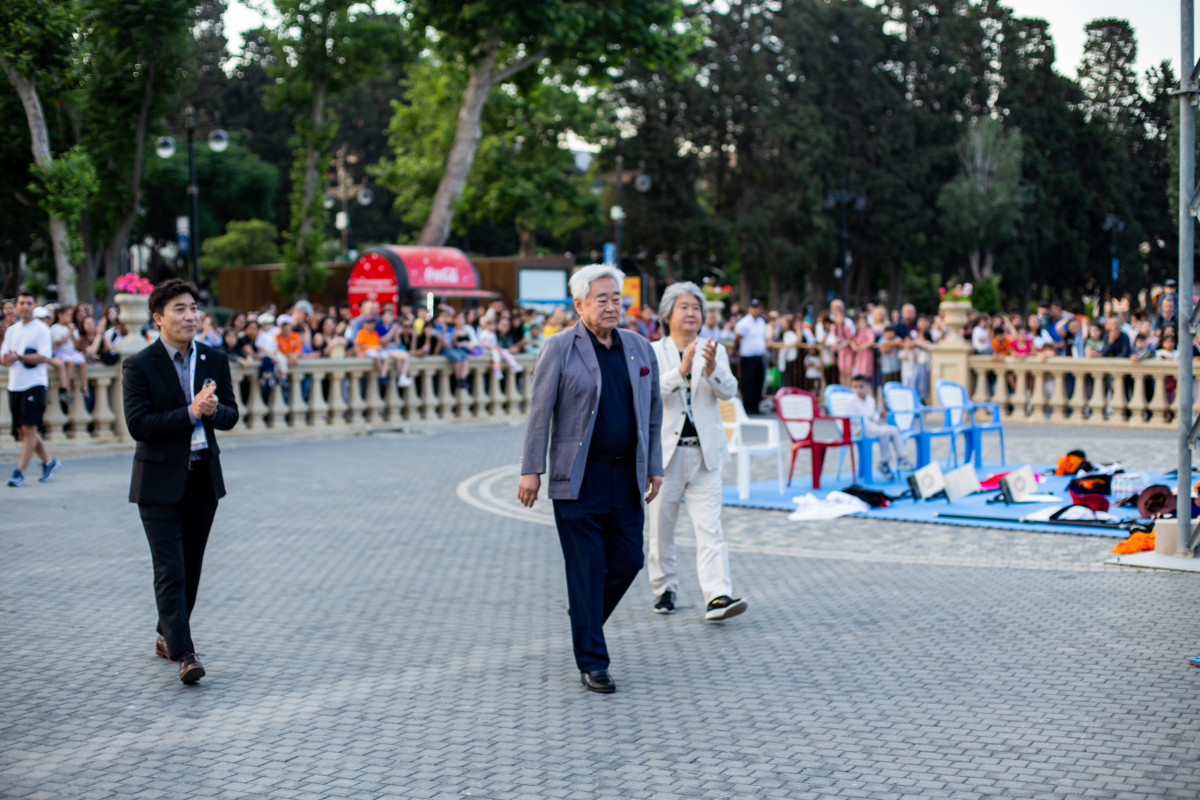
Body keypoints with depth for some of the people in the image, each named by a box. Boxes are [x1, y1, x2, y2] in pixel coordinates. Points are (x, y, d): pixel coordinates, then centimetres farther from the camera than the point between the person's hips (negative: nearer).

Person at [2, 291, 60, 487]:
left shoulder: (41, 329, -4)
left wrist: (19, 357, -22)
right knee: (22, 430, 11)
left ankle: (19, 472, -9)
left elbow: (45, 357, -14)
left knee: (29, 428, -9)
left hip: (34, 384, -7)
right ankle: (48, 462, 26)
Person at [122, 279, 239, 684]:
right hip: (159, 483, -5)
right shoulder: (139, 366, -8)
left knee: (191, 566, 13)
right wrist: (191, 412, -22)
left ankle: (168, 637, 29)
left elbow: (231, 416, 8)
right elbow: (138, 424, -16)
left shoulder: (215, 360, 6)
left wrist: (214, 409, -16)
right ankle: (184, 653, -12)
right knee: (170, 570, -10)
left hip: (203, 478, 5)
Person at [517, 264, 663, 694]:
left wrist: (654, 467, 11)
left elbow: (653, 412, 15)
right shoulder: (559, 349, -3)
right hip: (579, 479, -5)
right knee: (586, 570, -2)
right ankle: (591, 662, 6)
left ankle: (585, 622, 33)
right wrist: (531, 469, -8)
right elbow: (539, 411, -5)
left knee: (628, 561, 6)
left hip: (627, 478, 5)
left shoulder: (640, 349, 10)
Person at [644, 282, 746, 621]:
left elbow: (729, 391, -7)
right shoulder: (652, 352, 1)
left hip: (704, 453, 1)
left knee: (710, 528, -9)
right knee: (660, 528, 9)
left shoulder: (713, 351, 8)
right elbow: (650, 390, -17)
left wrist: (712, 370, -27)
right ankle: (664, 589, 26)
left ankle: (717, 596, -16)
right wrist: (681, 370, -32)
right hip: (664, 452, -1)